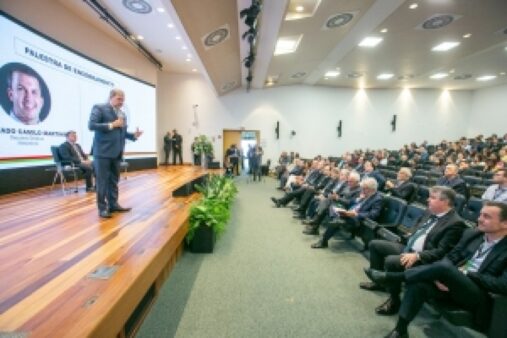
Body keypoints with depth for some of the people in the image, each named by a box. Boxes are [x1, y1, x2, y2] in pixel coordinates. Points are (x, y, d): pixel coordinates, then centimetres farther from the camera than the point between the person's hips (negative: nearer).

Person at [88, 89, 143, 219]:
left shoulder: (122, 114, 17)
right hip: (103, 152, -7)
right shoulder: (99, 108, -3)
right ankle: (102, 208, 8)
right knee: (102, 181, 0)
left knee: (114, 181, 13)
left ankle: (113, 204, 23)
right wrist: (111, 125, -18)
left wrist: (133, 135, 1)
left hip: (117, 153, 7)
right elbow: (91, 125, -14)